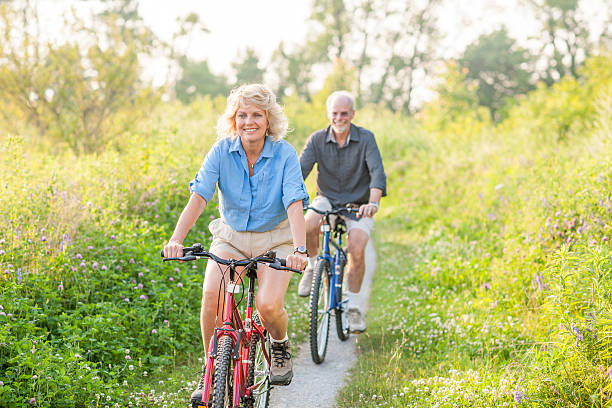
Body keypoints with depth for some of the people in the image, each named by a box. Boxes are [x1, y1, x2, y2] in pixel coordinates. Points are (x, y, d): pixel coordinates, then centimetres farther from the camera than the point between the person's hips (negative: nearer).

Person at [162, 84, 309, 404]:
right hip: (231, 236, 2)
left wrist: (300, 249, -41)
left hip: (274, 239, -1)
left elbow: (294, 205, -25)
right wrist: (176, 239, -35)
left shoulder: (284, 154, -15)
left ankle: (280, 345, 13)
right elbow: (198, 196, -20)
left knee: (268, 305, -24)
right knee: (212, 295, -23)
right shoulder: (222, 151, -12)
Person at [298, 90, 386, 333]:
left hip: (358, 205, -1)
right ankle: (312, 267, -1)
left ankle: (352, 306, -4)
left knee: (357, 249, -24)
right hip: (327, 199, 1)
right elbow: (300, 170, -14)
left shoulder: (365, 138, -10)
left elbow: (377, 172, -22)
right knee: (307, 225, -32)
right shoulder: (317, 140, -5)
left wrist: (373, 202, -41)